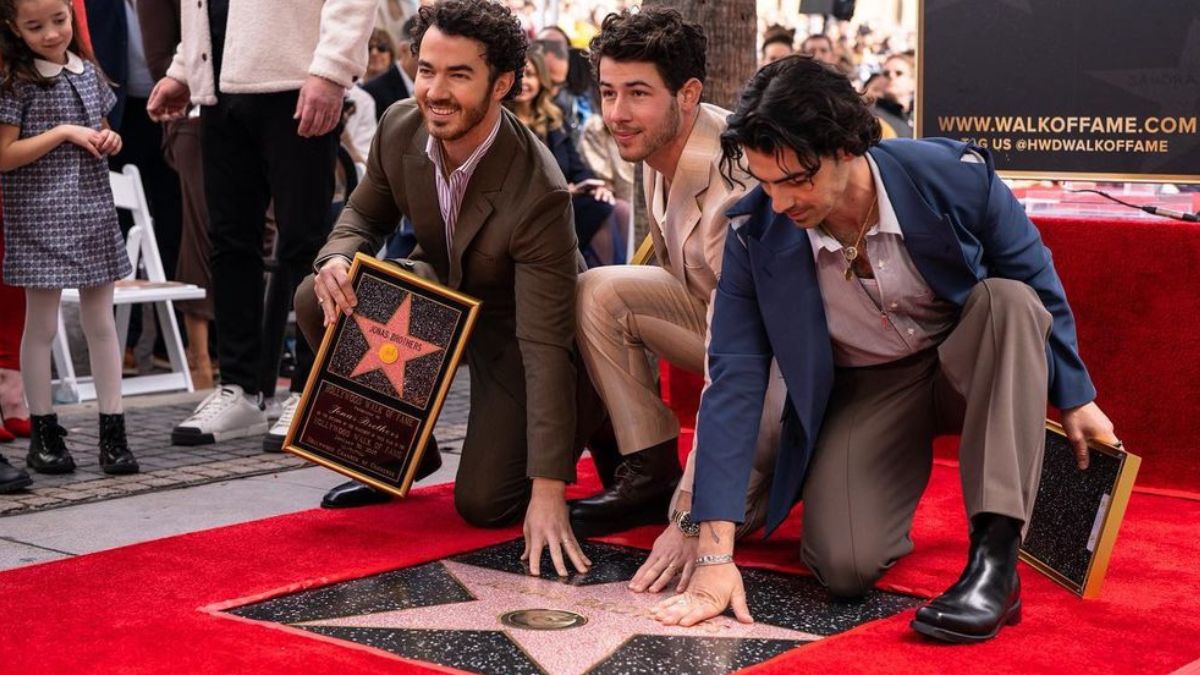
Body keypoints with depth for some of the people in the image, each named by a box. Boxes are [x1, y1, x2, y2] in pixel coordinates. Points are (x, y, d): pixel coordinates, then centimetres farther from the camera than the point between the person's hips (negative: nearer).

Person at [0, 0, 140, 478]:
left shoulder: (88, 71, 9)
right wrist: (62, 132, -16)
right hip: (40, 216, -5)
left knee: (101, 322, 5)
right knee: (41, 325, 3)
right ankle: (43, 434, 12)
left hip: (93, 210, 5)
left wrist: (109, 141, 0)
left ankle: (113, 432, 9)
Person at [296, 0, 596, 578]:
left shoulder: (538, 193, -36)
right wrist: (336, 260, -25)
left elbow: (544, 347, -36)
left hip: (511, 326, -6)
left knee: (483, 503, -16)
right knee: (316, 303, -19)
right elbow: (365, 213, 2)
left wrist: (548, 491, -38)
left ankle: (584, 424, 15)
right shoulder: (401, 126, -18)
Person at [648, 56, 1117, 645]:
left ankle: (995, 559, -32)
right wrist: (715, 555, -24)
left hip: (967, 368, 1)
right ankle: (886, 492, 13)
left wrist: (1074, 398, 4)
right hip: (862, 391, -1)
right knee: (845, 567, -25)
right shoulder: (756, 233, -21)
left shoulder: (955, 177, -23)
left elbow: (1036, 283, -5)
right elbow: (733, 379, -19)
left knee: (1008, 300, -33)